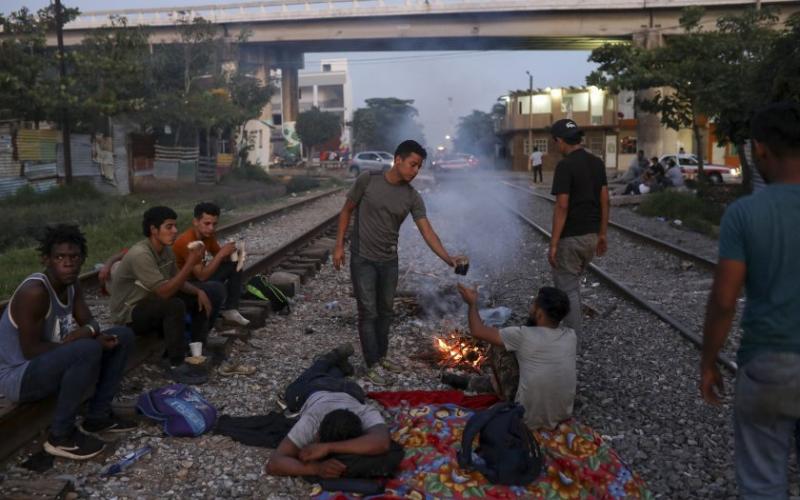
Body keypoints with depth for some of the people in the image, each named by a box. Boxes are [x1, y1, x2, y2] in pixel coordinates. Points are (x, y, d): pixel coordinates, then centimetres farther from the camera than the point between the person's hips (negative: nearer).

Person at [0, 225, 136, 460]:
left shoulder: (72, 286, 0)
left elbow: (90, 322, 5)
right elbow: (31, 350, -27)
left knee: (122, 335, 5)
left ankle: (98, 415, 7)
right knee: (88, 350, -35)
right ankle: (61, 435, -18)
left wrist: (87, 331, -20)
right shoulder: (35, 291, -26)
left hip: (53, 363, 9)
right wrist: (88, 342, -23)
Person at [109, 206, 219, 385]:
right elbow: (164, 292, -33)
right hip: (129, 315, -9)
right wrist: (190, 264, -35)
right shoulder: (140, 254, -29)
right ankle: (176, 366, -22)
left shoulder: (166, 249, -1)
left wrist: (198, 291, -12)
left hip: (154, 305, 9)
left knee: (201, 297, 0)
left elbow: (177, 282, 7)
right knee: (175, 305, -33)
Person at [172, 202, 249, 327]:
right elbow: (202, 276, -32)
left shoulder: (208, 234, -5)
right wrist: (222, 253, -31)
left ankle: (230, 310, 4)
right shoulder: (187, 242, -30)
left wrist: (230, 253, -16)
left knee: (234, 265, 2)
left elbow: (220, 258, 8)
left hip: (200, 275, 9)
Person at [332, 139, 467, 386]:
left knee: (385, 310, 16)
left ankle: (382, 356, 34)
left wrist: (448, 259, -25)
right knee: (368, 313, -1)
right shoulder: (368, 180, -13)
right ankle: (371, 365, 10)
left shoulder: (412, 197, -6)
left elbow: (427, 231, -12)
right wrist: (339, 245, -6)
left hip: (389, 261, 4)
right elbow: (346, 211, -3)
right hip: (363, 259, -4)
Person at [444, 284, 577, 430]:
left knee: (499, 347, 4)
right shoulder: (571, 336, -5)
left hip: (528, 419, -5)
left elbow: (477, 331, -9)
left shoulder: (525, 336, -20)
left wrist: (472, 303, 6)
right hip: (562, 416, 5)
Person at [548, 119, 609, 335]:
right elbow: (604, 201, 9)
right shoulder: (597, 163, 7)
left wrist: (553, 244, -17)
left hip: (571, 238, -8)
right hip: (591, 236, 8)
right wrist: (602, 234, 17)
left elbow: (562, 207, -20)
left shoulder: (565, 166, -16)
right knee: (571, 282, 24)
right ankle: (573, 330, 33)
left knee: (568, 289, 3)